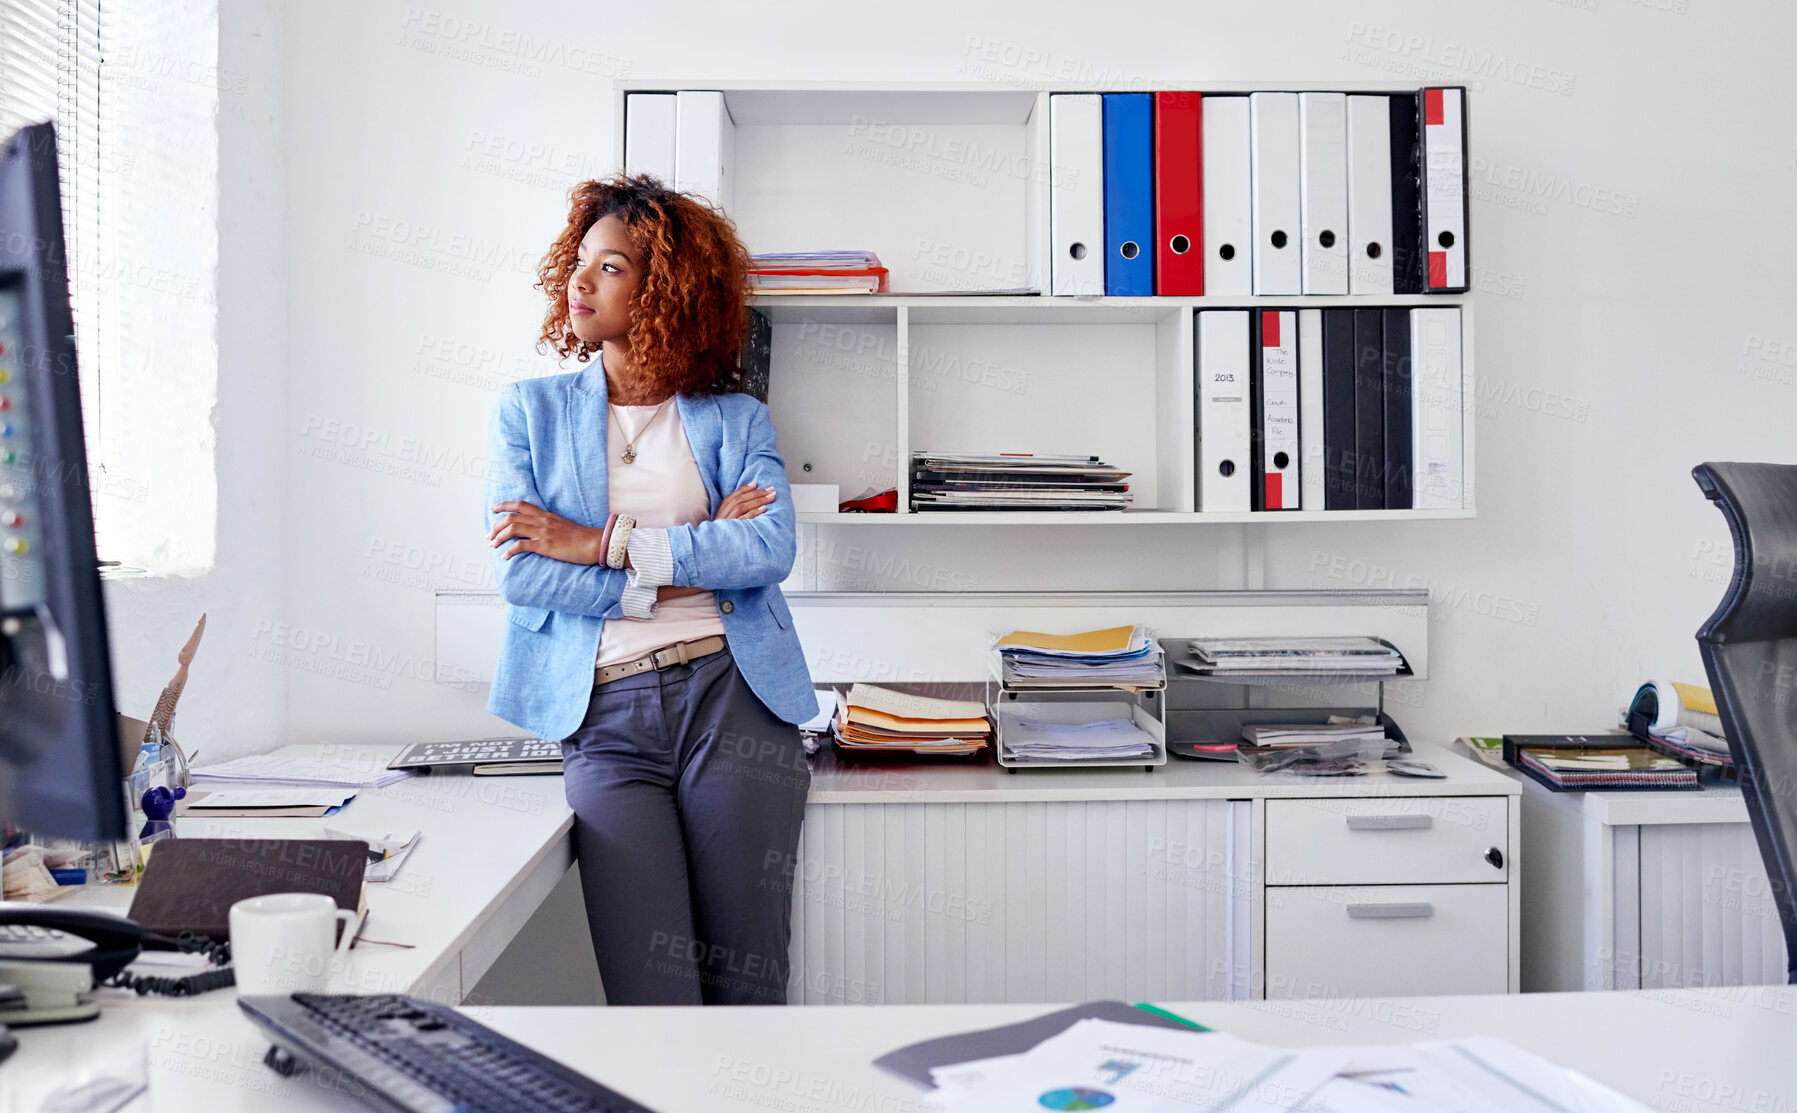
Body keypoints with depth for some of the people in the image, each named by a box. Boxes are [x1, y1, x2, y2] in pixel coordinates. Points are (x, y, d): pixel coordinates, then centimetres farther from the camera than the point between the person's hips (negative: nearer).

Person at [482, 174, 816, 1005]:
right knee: (648, 991, -11)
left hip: (731, 695, 0)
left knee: (748, 982, -3)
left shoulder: (737, 419, 14)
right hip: (606, 718, 0)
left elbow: (771, 548, -5)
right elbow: (520, 572, 0)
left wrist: (604, 544, -8)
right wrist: (694, 563, -4)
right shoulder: (529, 411, 15)